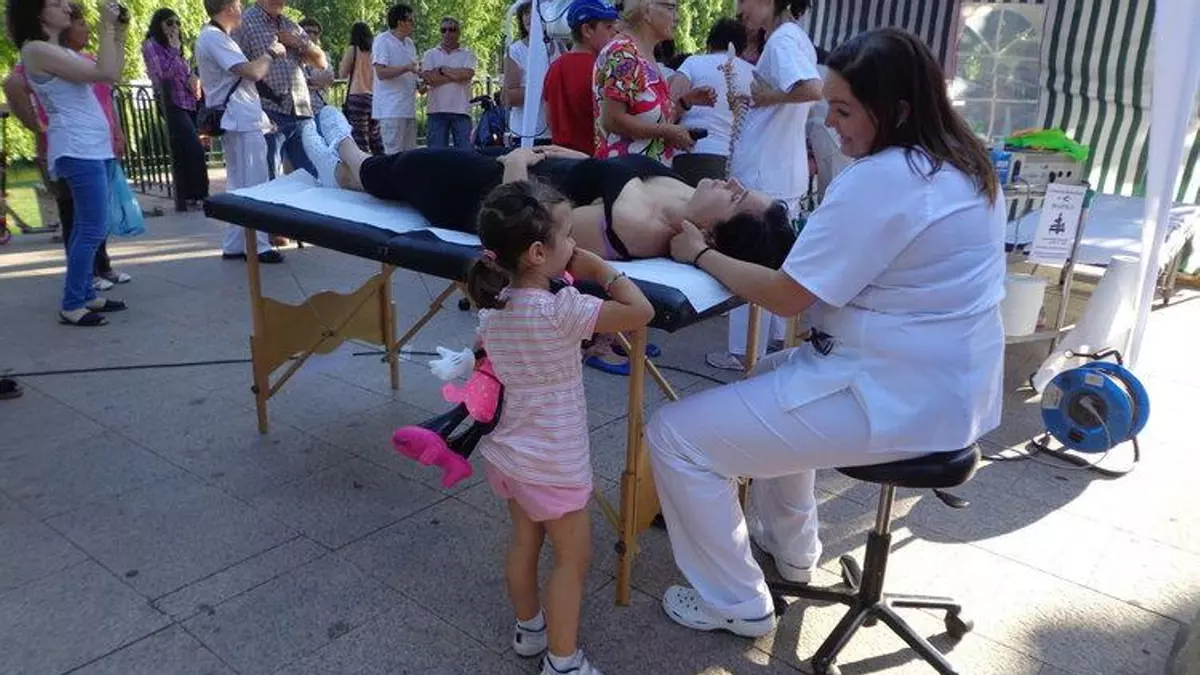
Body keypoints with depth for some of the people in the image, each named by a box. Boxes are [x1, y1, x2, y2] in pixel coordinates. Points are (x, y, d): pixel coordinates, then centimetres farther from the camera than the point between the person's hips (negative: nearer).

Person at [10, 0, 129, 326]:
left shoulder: (60, 50, 17)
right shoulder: (37, 50, -12)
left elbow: (112, 75, 17)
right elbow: (106, 73, -20)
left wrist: (119, 34, 10)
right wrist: (107, 27, -11)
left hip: (92, 146, 10)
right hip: (78, 149, -10)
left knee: (86, 226, 13)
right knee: (93, 229, -11)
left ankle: (86, 295, 21)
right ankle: (71, 306, -6)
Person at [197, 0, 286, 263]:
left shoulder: (216, 37, 21)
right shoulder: (213, 38, -13)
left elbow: (246, 72, 19)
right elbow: (253, 72, -20)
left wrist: (267, 56, 12)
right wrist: (270, 54, -3)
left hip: (240, 121, 11)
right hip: (242, 122, -11)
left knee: (240, 187, 12)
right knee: (255, 186, -8)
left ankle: (235, 245, 16)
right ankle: (257, 246, -3)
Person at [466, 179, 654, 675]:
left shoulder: (493, 303, -4)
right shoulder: (560, 310, -28)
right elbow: (640, 312, -27)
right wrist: (601, 269, -16)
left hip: (507, 452, 8)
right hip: (552, 463, -8)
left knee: (524, 540, 24)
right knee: (573, 557, 10)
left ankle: (529, 628, 43)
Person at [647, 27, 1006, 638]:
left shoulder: (879, 179, -22)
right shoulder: (962, 166, 9)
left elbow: (786, 296, -18)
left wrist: (700, 254, -4)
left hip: (894, 398, -10)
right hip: (949, 386, 11)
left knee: (675, 435, -5)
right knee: (774, 375, 34)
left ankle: (735, 603, 12)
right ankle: (790, 548, 39)